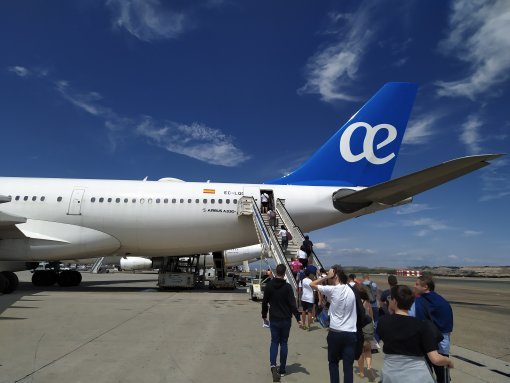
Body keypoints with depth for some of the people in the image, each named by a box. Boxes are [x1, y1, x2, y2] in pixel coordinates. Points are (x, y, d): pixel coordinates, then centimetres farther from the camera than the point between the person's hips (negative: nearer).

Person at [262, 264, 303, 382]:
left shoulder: (269, 286, -4)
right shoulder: (287, 287, -11)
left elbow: (264, 302, 2)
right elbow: (292, 304, -14)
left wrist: (264, 316, 16)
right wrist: (298, 319, -10)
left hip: (274, 319, 1)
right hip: (286, 319, -1)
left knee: (274, 342, 10)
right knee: (284, 343, 11)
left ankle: (273, 364, -12)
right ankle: (282, 369, 17)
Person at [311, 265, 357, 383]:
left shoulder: (332, 290, -11)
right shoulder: (351, 290, 5)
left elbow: (312, 284, -3)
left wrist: (326, 277, -4)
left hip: (335, 333, -3)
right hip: (351, 334, 3)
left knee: (333, 363, 15)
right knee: (348, 365, 6)